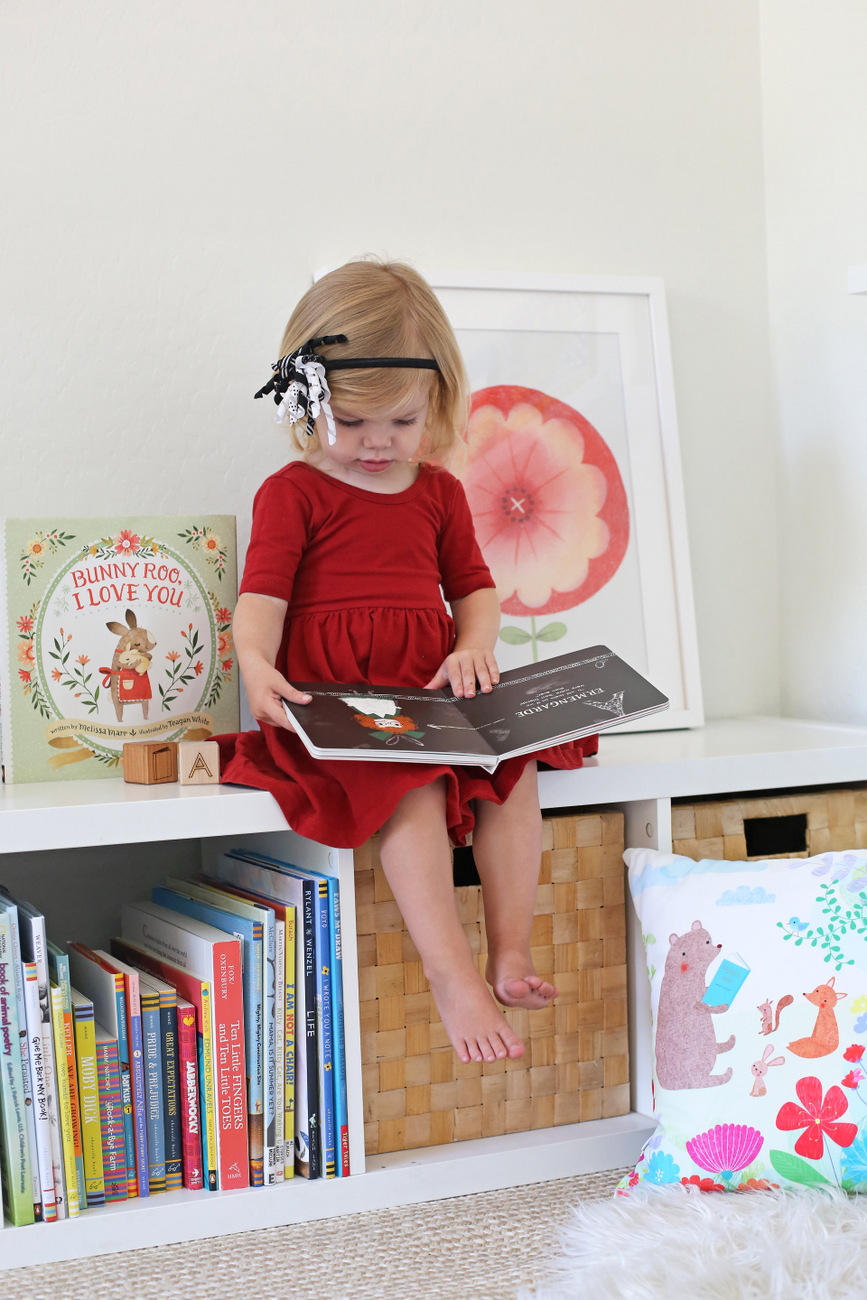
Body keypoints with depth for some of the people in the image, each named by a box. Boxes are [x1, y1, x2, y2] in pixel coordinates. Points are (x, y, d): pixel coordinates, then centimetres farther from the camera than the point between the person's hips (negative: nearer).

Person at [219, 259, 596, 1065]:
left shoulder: (438, 490, 18)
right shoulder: (292, 492, 4)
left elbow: (474, 585, 20)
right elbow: (262, 595, -6)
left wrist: (474, 647, -3)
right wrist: (257, 664, -28)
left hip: (430, 696, 5)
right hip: (330, 702, -5)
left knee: (515, 768, -22)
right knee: (413, 789, -32)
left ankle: (511, 957, -16)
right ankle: (452, 977, -30)